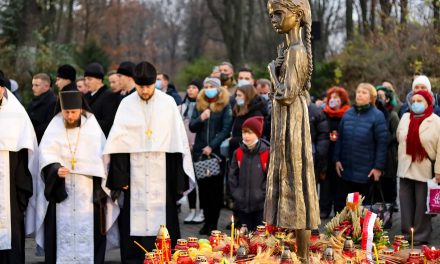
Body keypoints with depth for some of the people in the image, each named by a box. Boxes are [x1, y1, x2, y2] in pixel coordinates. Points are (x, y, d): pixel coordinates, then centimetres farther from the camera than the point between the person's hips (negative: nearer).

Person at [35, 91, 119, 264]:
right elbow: (46, 154, -3)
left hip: (88, 190, 0)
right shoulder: (55, 127, 4)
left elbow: (100, 157, 3)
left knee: (88, 229, -4)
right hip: (60, 188, 0)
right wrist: (56, 169, -23)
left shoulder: (92, 126, 3)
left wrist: (98, 186, -4)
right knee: (61, 228, -4)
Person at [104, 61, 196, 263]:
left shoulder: (168, 103, 0)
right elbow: (118, 144, 2)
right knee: (133, 228, 1)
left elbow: (178, 143, 0)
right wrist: (120, 178, -4)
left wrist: (178, 181, -3)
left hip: (161, 176, 0)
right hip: (135, 176, 1)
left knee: (163, 225, 1)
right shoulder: (126, 105, 2)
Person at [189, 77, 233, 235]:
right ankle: (207, 220, 10)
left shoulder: (225, 106, 0)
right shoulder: (199, 105, 12)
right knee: (203, 186, 3)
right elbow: (192, 127, 8)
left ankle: (213, 223, 4)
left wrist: (212, 146, -14)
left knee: (215, 187, -1)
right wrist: (200, 119, -13)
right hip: (199, 151, 4)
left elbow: (226, 129, -6)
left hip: (217, 151, -4)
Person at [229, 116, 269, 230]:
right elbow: (232, 175, 11)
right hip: (242, 205, 4)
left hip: (261, 205, -4)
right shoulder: (238, 153, 7)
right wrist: (236, 193, 2)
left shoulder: (266, 153, -6)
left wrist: (261, 194, -12)